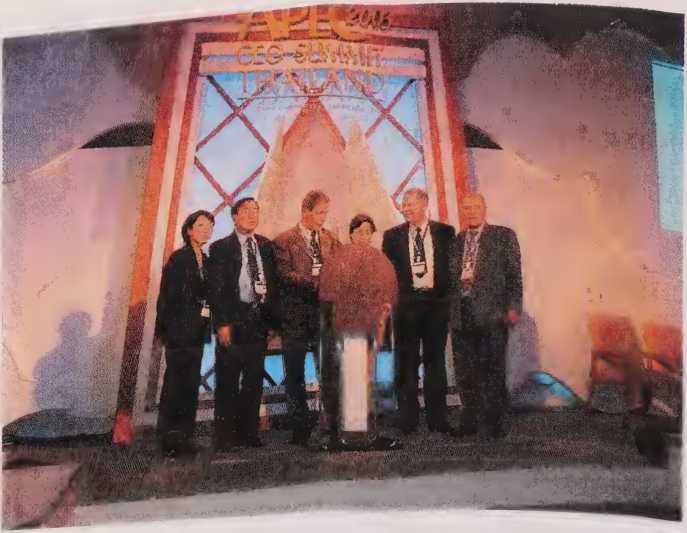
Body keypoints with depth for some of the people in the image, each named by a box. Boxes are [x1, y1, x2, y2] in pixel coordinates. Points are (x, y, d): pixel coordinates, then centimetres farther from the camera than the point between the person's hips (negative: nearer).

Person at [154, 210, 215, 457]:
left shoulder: (205, 260, 13)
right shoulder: (178, 258, -7)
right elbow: (167, 296, -10)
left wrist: (207, 325, 7)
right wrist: (167, 330, -14)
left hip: (197, 333, 7)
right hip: (180, 332, -7)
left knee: (190, 385, 11)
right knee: (175, 384, -1)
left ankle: (184, 435, 20)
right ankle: (169, 437, 8)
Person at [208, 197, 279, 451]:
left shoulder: (266, 246, 12)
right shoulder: (221, 248, -1)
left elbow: (273, 282, 13)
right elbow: (216, 289, -6)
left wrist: (273, 317, 6)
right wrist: (222, 323, -14)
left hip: (260, 320, 5)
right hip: (233, 321, -4)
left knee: (254, 380, 11)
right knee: (227, 381, 2)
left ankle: (249, 433, 22)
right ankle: (225, 437, 13)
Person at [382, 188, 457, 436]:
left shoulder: (445, 232, 3)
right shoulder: (392, 236, 5)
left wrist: (450, 297, -1)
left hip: (437, 303, 0)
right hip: (405, 304, 0)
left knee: (436, 360, 8)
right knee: (407, 362, 6)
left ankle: (437, 418, 18)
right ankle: (408, 419, 16)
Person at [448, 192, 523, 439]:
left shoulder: (504, 236, 5)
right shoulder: (455, 241, 15)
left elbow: (514, 275, 0)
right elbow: (449, 278, 14)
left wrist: (513, 307, -9)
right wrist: (448, 310, 5)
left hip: (492, 314, -3)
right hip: (460, 315, 4)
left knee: (492, 370, 2)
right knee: (465, 372, 9)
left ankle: (494, 422, 14)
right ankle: (469, 421, 21)